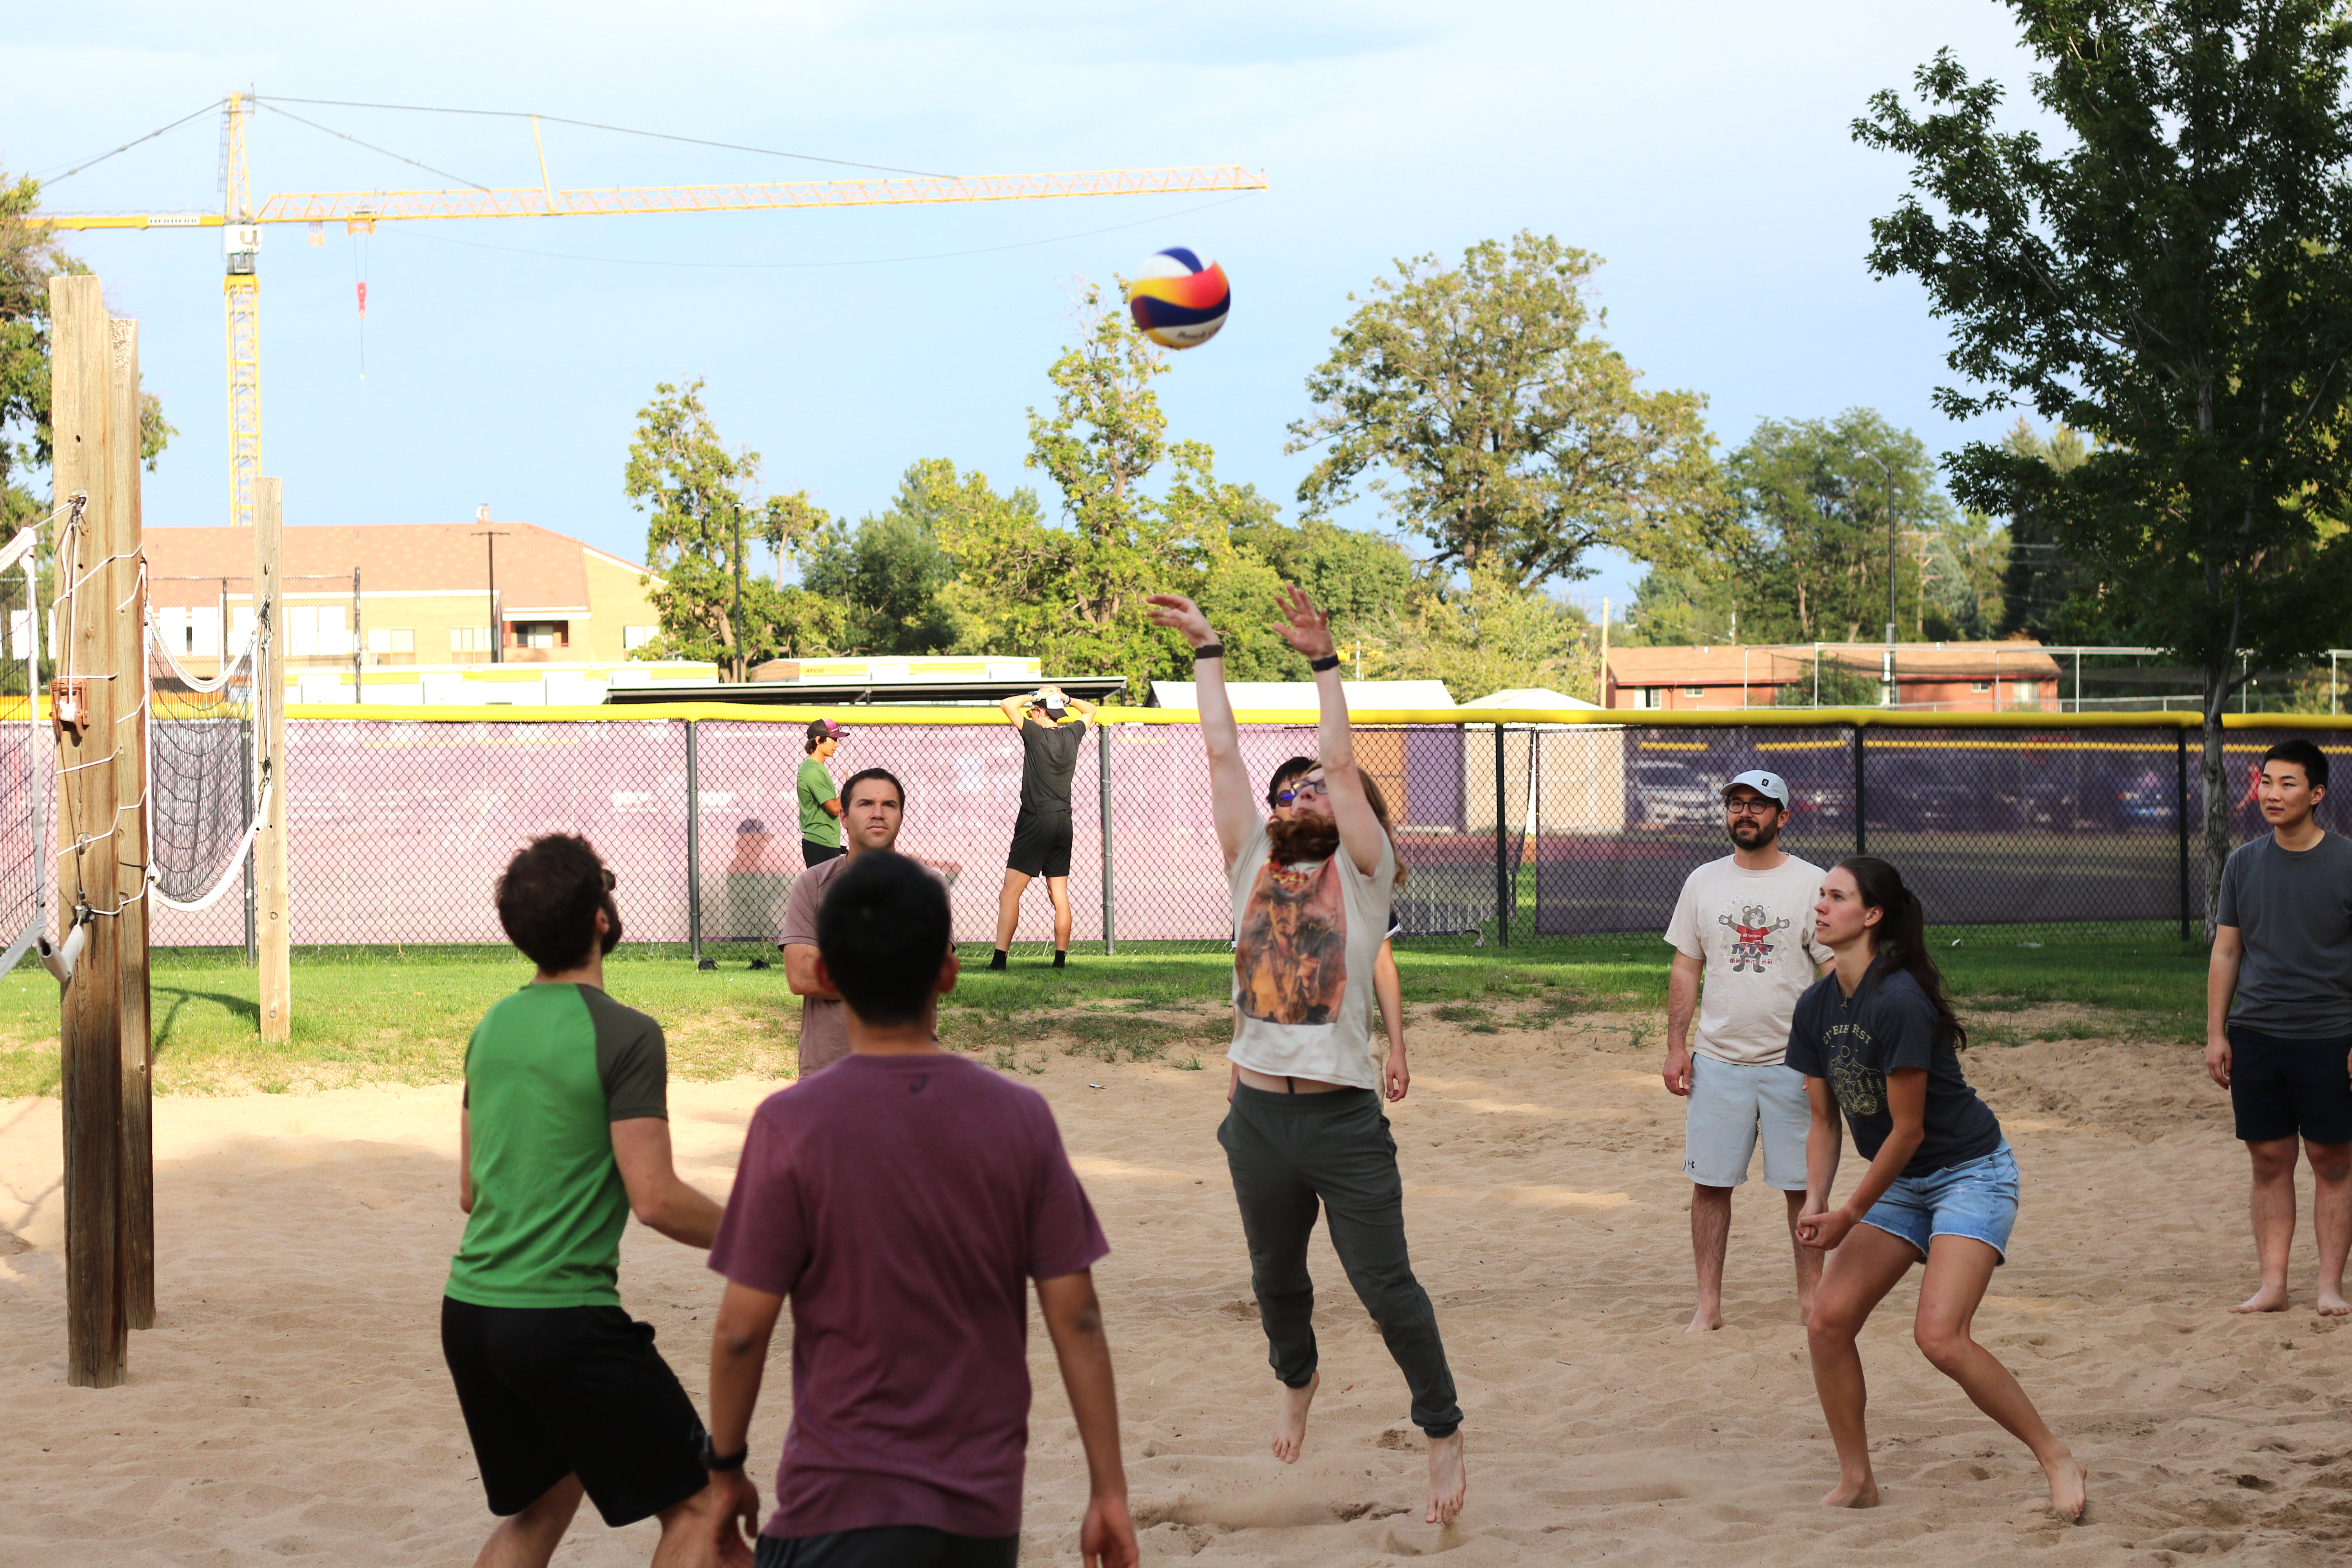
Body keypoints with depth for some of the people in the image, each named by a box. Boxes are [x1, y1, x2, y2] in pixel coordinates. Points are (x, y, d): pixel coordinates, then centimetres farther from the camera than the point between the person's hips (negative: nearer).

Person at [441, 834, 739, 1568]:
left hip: (468, 1310, 8)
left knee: (541, 1507, 23)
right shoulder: (625, 1036, -12)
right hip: (565, 1321, -8)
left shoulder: (492, 1027, 10)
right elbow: (656, 1200, -16)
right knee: (702, 1508, 0)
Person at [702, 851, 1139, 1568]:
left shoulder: (791, 1125, -9)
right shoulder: (1020, 1118, -1)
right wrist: (1109, 1490, 6)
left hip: (844, 1505, -4)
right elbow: (1077, 1319, -1)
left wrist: (726, 1466, 8)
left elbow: (742, 1330, -7)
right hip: (985, 1509, 4)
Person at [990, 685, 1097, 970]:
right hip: (1064, 821, 6)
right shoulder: (1072, 734, 5)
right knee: (1060, 895, 10)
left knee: (1010, 894, -8)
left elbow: (1007, 705, -12)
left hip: (1036, 822, -6)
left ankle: (1000, 959, -16)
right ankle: (1061, 959, 8)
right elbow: (1090, 710, 25)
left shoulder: (1036, 734, -11)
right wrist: (1065, 699, 12)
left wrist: (1036, 696, -2)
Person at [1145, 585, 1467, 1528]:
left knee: (1386, 1287, -3)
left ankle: (1443, 1430, 12)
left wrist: (1323, 661, -8)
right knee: (1276, 1279, 19)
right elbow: (1222, 750, 9)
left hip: (1344, 1121, -4)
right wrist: (1205, 651, 11)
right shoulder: (1254, 865, 10)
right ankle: (1296, 1380, 46)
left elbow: (1340, 760, -9)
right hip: (1259, 1115, 4)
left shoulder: (1362, 874, 0)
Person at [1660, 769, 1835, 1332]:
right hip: (1718, 1061, 2)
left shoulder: (1812, 885, -1)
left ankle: (1811, 1296, 13)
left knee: (1803, 1184, 2)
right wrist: (1676, 1046, 3)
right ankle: (1709, 1303, 7)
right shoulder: (1703, 883, 8)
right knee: (1710, 1182, 1)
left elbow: (1836, 973, -1)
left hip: (1792, 1064, -2)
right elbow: (1686, 970, 11)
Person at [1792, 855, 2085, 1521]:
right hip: (1903, 1183, 8)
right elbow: (1824, 1121, 8)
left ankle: (2057, 1459, -5)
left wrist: (1851, 1214, -14)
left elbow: (1907, 1130, -20)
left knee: (1940, 1336, -21)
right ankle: (1855, 1480, 12)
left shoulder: (1898, 1002, -25)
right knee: (1827, 1320, -2)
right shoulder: (1816, 1007, 1)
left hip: (1970, 1173, -8)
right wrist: (1815, 1202, -7)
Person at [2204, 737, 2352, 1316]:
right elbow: (2225, 952, 11)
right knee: (2269, 1161, 5)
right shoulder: (2244, 864, 6)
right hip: (2255, 1033, 3)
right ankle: (2272, 1284, 9)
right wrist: (2216, 1034, 6)